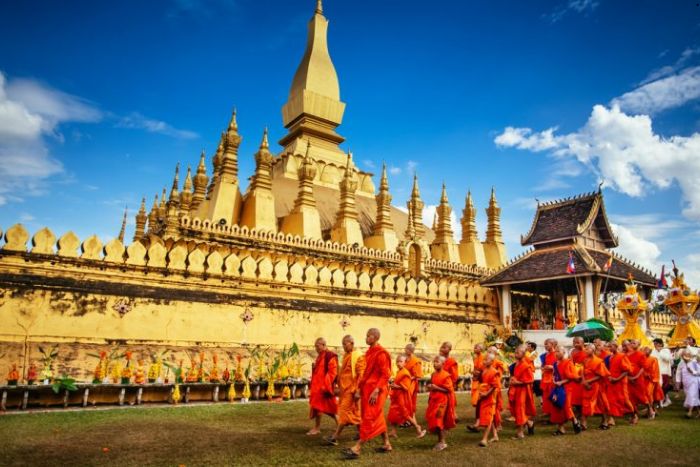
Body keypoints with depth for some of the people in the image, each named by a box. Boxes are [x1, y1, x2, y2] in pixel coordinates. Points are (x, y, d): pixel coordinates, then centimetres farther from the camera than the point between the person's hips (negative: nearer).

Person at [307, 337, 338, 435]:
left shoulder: (330, 356, -14)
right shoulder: (319, 357, 15)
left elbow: (332, 372, -19)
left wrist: (326, 386, -22)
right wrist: (313, 385, 18)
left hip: (324, 387, -9)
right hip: (317, 386, 9)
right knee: (316, 406, 11)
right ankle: (316, 428, 20)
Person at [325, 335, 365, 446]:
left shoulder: (358, 357, -11)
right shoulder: (346, 356, 14)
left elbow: (361, 375, -15)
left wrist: (357, 390, -19)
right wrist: (339, 387, 18)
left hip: (351, 389, -8)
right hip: (344, 389, 8)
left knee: (345, 411, -7)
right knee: (355, 412, 14)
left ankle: (335, 437, -6)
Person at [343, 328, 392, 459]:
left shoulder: (381, 353, -14)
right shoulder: (369, 352, 12)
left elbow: (385, 375, -17)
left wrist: (376, 390, -23)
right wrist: (359, 388, 15)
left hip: (375, 391, -9)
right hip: (367, 389, 9)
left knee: (369, 419, -6)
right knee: (377, 418, 16)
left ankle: (356, 449, -6)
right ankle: (387, 445, 27)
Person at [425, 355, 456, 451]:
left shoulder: (446, 376, -13)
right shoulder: (433, 374, 9)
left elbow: (449, 389, -17)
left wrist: (436, 388, -21)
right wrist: (430, 387, 5)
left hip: (442, 401, -7)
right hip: (433, 400, 7)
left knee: (439, 421, -7)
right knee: (433, 421, 10)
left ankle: (442, 442, 6)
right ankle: (440, 441, 23)